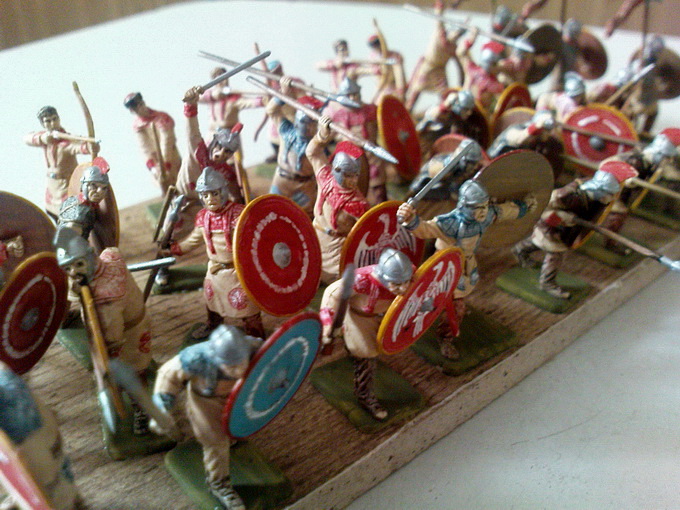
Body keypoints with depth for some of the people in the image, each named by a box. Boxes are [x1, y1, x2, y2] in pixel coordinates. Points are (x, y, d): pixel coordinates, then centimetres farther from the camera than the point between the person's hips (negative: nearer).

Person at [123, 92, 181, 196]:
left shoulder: (161, 117, -15)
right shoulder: (136, 125, -1)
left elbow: (166, 143, -22)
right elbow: (145, 149, -10)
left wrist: (165, 167, -30)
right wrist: (152, 166, -26)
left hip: (171, 163, -3)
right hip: (157, 166, 3)